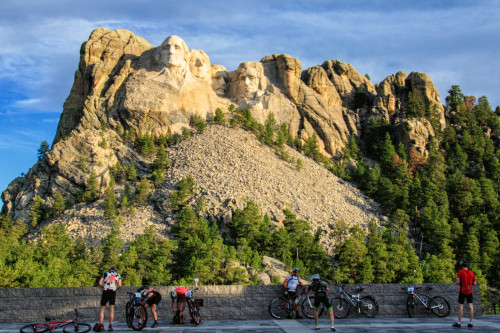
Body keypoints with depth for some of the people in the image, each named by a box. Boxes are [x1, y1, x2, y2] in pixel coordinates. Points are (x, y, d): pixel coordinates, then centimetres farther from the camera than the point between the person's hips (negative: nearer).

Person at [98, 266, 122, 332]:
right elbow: (119, 285, 5)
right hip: (113, 292, 0)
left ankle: (100, 325, -3)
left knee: (102, 308, 7)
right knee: (111, 309, 4)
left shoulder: (105, 273, 19)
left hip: (105, 292, 0)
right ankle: (110, 326, 0)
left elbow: (100, 283, 6)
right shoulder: (118, 275, 18)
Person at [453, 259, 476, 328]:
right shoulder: (471, 273, 7)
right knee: (471, 306, 4)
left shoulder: (460, 272, -6)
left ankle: (459, 323, 2)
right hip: (469, 291, 4)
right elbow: (474, 284, 9)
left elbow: (458, 282, -13)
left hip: (462, 291, -4)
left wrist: (456, 283, 8)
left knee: (461, 307, 0)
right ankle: (470, 323, 4)